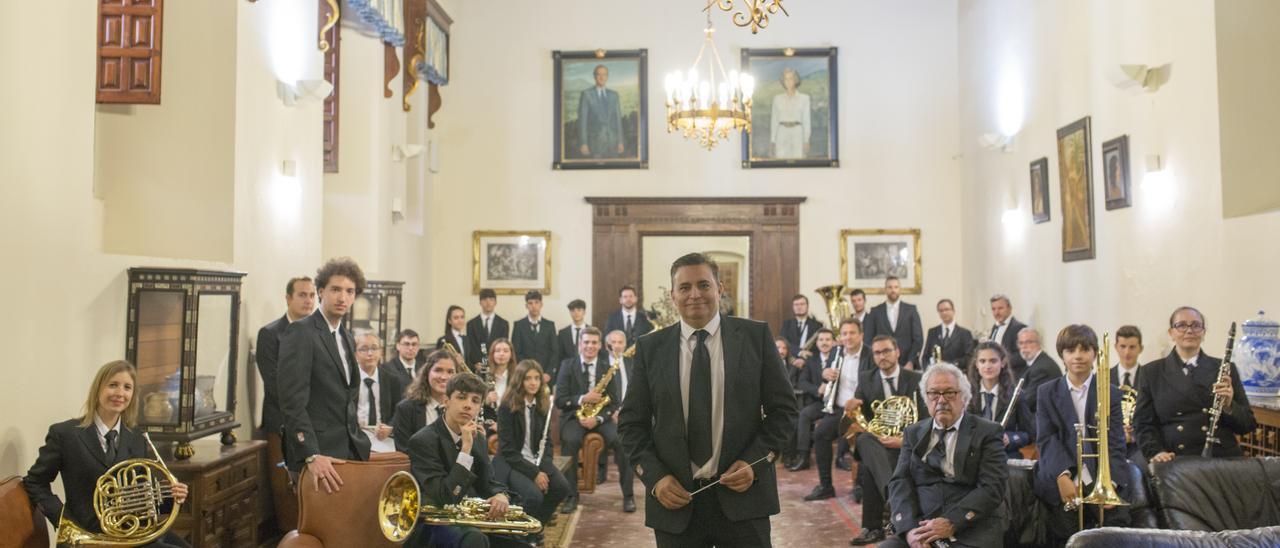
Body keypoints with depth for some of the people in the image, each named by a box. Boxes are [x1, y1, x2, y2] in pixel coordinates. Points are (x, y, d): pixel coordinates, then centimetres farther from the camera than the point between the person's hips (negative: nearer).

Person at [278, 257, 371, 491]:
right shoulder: (300, 332, -10)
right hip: (317, 451, -7)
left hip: (349, 450, 7)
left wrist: (358, 443, 10)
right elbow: (292, 400, -18)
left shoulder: (346, 337, 14)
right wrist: (311, 455, -24)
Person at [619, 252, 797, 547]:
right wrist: (655, 477, -7)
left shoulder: (756, 335, 1)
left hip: (743, 493, -1)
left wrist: (755, 462, -9)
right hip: (675, 498, 1)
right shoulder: (650, 348, 4)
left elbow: (783, 407, 3)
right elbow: (632, 422, 5)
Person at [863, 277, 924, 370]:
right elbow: (869, 339, 4)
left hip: (907, 366, 0)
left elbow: (918, 338, 3)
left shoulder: (911, 309, 6)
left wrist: (911, 362, -6)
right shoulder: (875, 311, 5)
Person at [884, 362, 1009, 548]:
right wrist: (910, 527, -11)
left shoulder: (987, 432, 6)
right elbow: (900, 481, 5)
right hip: (921, 526, 2)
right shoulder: (913, 433, 16)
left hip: (971, 529, -2)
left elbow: (992, 488, -4)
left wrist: (952, 523, -15)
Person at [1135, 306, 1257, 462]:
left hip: (1223, 460, 2)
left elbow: (1248, 425, 12)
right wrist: (1155, 452, -10)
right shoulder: (1152, 372, 9)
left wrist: (1229, 406, -7)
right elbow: (1144, 424, 7)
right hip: (1175, 463, -1)